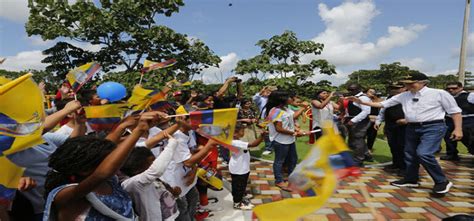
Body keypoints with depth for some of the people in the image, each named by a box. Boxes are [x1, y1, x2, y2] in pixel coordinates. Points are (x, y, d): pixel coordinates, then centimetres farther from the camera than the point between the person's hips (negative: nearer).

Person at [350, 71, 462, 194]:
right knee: (410, 155, 12)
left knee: (423, 153, -20)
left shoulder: (439, 93, -5)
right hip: (412, 128, 6)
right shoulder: (404, 96, 5)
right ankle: (411, 179, 33)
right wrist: (362, 102, -2)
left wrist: (458, 129, -10)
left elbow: (455, 111, -1)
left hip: (433, 127, -6)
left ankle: (442, 181, -1)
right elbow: (382, 104, 6)